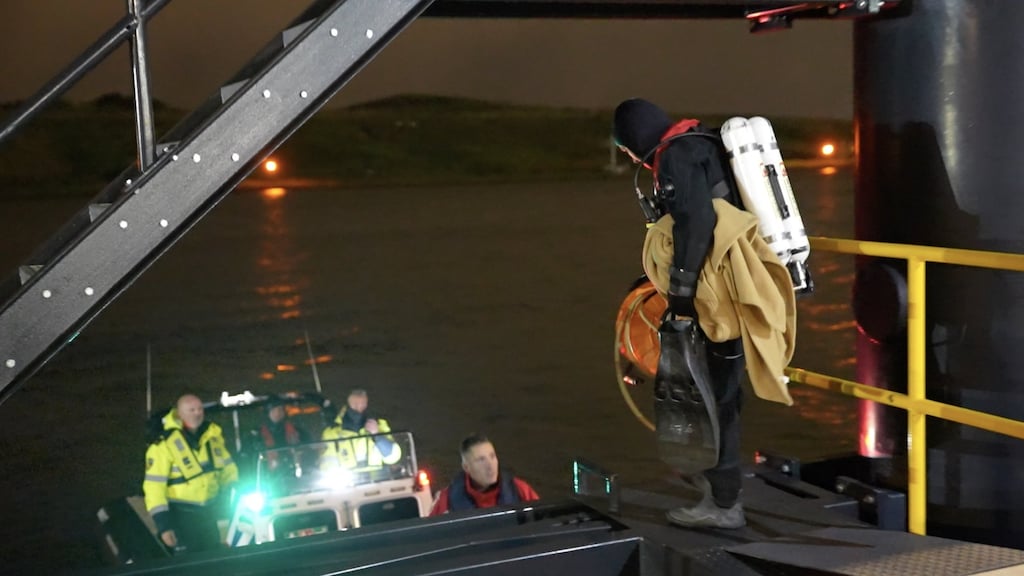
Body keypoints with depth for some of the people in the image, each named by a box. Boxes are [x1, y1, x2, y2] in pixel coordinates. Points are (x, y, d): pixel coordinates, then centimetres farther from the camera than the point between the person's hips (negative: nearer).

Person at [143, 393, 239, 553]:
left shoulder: (213, 435, -1)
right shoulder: (164, 444, -18)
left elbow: (227, 468, 11)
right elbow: (154, 486, -17)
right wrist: (163, 524, -19)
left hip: (209, 512, 5)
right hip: (181, 515, -5)